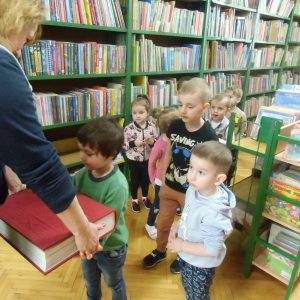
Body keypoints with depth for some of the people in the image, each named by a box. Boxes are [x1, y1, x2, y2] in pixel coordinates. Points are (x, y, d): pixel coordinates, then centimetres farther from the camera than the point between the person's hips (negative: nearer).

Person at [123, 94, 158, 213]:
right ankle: (134, 200, 35)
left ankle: (145, 198, 44)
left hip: (147, 159, 2)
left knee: (146, 179, 20)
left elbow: (157, 142, 0)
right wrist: (134, 143, -25)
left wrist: (152, 142, -21)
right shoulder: (129, 128, -16)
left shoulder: (152, 127, -9)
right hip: (133, 159, -2)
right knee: (135, 180, 14)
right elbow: (123, 144, -11)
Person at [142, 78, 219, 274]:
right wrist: (162, 177, 7)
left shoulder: (209, 136, -24)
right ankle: (160, 252, 50)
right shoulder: (175, 126, -10)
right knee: (163, 223, 22)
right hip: (169, 186, 4)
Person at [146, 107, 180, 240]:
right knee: (158, 204, 15)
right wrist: (153, 179, -4)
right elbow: (152, 162, -12)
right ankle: (149, 225, 42)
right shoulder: (161, 144, -25)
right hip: (162, 180, -4)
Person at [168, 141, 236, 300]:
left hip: (201, 264, -7)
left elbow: (212, 249, -33)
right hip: (186, 256, 7)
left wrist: (181, 245, -24)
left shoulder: (213, 213, -40)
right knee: (187, 287, 35)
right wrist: (177, 226, -8)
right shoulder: (194, 189, -16)